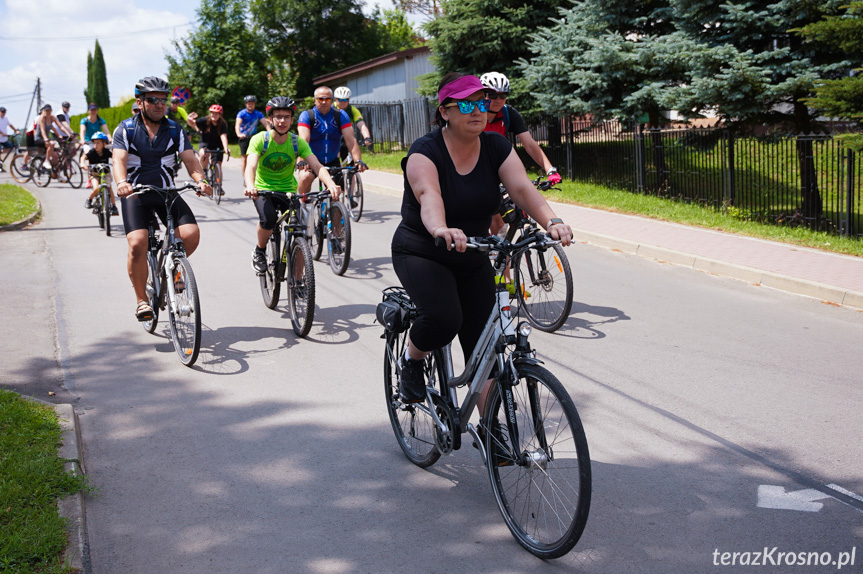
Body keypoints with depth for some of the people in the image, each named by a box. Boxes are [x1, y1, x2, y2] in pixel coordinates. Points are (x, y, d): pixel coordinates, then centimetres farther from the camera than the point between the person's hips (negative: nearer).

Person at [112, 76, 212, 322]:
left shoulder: (174, 130, 6)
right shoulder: (126, 129, -1)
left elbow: (190, 160, -4)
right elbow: (119, 160, -15)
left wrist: (200, 180, -26)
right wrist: (121, 183, -37)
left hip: (167, 192, 2)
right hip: (135, 193, -2)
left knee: (191, 233, -20)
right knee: (138, 243, -23)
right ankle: (142, 299, -6)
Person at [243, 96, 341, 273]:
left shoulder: (298, 143, -8)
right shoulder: (259, 140, -13)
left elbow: (317, 166, -20)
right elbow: (251, 166, -27)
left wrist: (331, 184, -41)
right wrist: (250, 186, -50)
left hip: (288, 190, 2)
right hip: (263, 189, -2)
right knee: (268, 219, -31)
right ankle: (259, 251, 1)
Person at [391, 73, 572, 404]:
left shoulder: (496, 147, -5)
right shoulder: (426, 150, -18)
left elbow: (522, 187, -20)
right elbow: (429, 195, -38)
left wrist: (551, 221, -39)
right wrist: (441, 230, -60)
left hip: (472, 260, 5)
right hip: (421, 254, -4)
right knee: (443, 318, -30)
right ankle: (411, 362, 3)